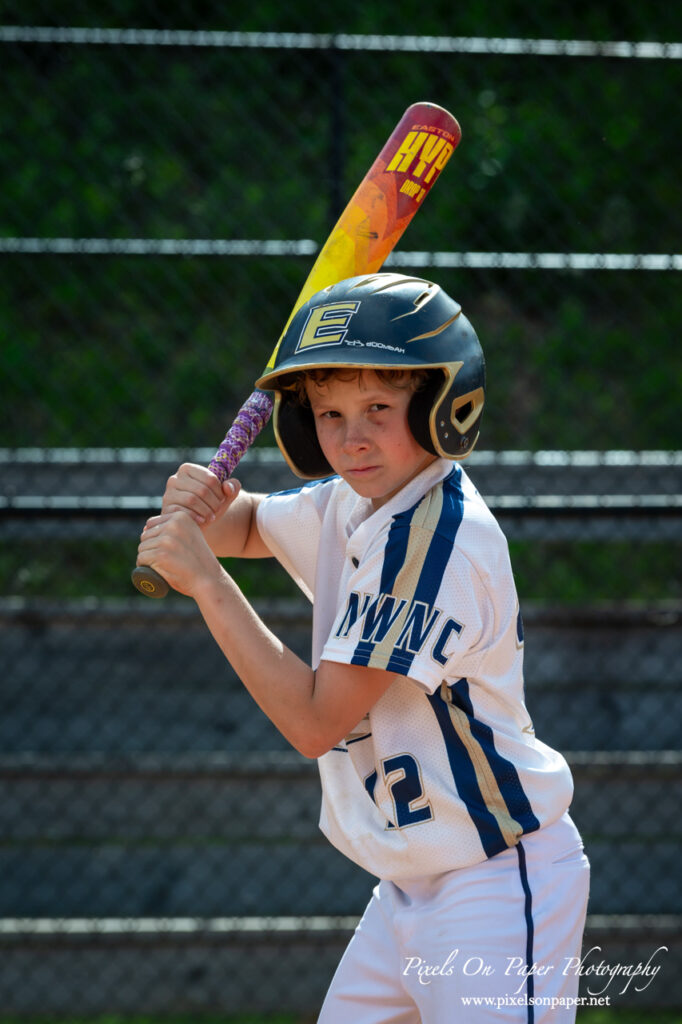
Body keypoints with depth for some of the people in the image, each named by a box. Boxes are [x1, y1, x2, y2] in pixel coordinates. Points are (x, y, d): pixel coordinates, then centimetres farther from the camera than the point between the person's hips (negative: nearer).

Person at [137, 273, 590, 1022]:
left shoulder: (439, 541, -23)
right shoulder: (354, 502, 4)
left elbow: (316, 722, -23)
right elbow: (250, 525, 25)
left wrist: (204, 581, -22)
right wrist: (200, 509, 0)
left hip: (498, 884, -9)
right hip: (410, 887, 9)